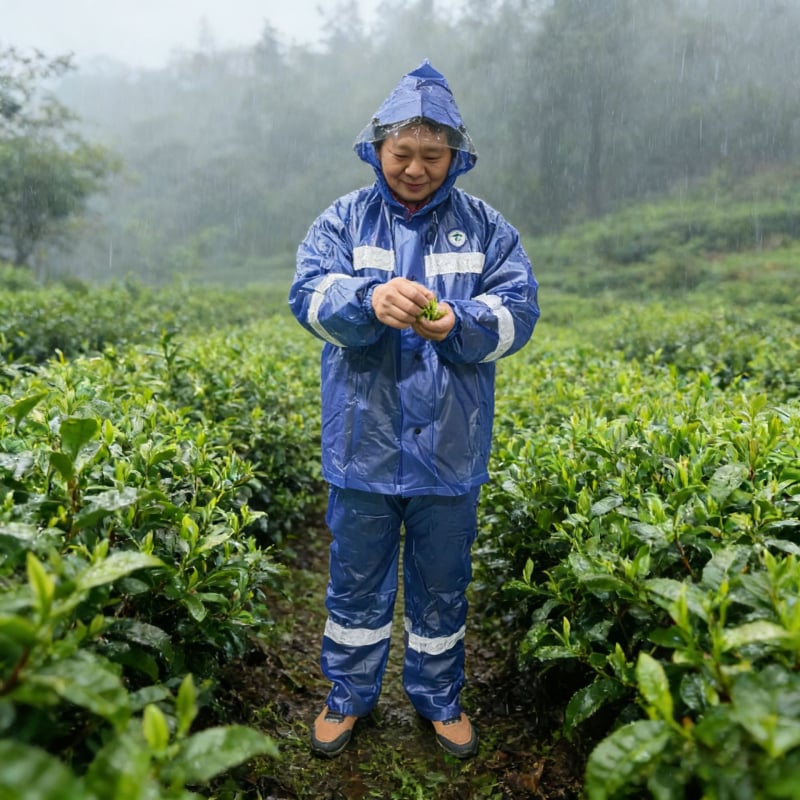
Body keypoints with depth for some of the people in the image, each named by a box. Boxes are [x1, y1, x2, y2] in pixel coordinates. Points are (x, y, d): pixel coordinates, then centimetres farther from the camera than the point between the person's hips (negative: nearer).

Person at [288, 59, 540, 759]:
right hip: (364, 444, 0)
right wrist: (370, 300, -31)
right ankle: (349, 694, 38)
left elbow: (518, 310, -5)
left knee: (442, 584, 16)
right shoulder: (345, 219, 4)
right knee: (356, 579, 15)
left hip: (450, 448, 1)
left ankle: (439, 699, 39)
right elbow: (309, 294, -10)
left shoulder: (486, 227, 4)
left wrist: (457, 324, -26)